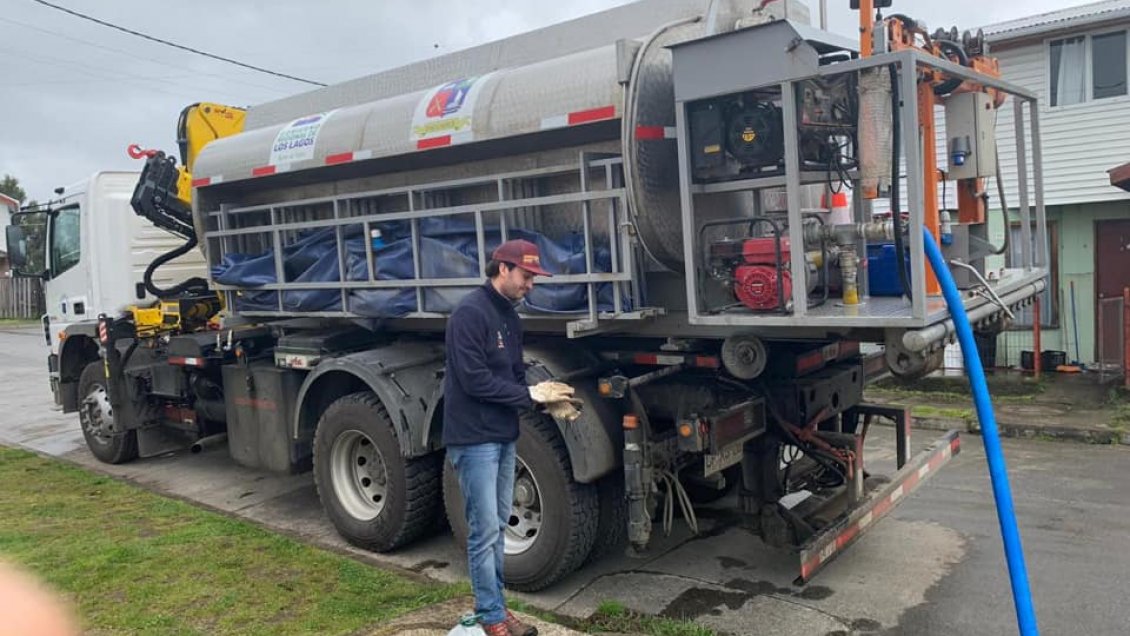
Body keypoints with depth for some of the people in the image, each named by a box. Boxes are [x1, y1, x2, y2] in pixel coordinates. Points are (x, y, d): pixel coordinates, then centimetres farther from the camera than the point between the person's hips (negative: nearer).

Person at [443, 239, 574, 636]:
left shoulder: (509, 315, 12)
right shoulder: (470, 313, -17)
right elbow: (475, 380, -22)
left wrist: (547, 398, -4)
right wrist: (531, 395, -17)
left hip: (504, 436, 9)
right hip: (475, 439, -9)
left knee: (498, 527, 15)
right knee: (484, 532, -1)